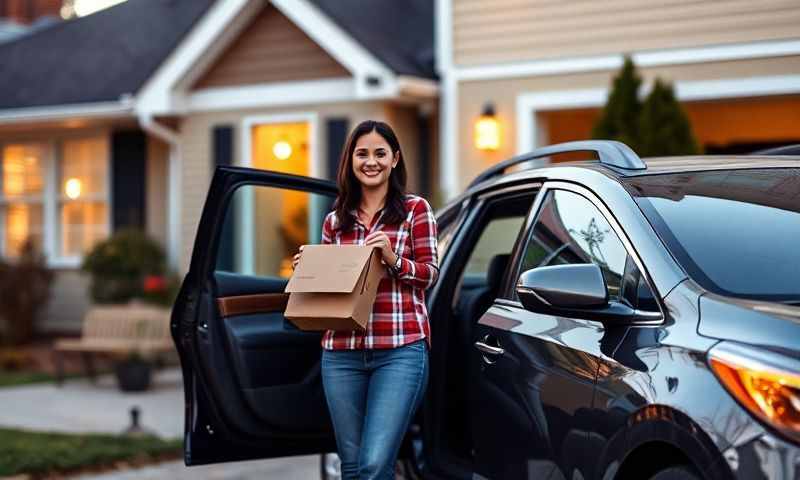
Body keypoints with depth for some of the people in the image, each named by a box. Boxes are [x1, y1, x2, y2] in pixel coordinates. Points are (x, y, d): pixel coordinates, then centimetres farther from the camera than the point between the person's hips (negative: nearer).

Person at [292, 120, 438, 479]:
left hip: (401, 350, -4)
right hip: (342, 352, 4)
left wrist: (393, 259, -15)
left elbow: (430, 274, 1)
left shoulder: (415, 209, 5)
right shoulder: (335, 220, 15)